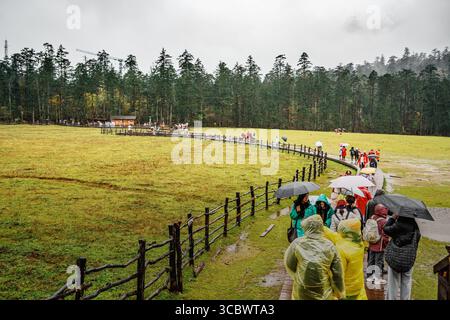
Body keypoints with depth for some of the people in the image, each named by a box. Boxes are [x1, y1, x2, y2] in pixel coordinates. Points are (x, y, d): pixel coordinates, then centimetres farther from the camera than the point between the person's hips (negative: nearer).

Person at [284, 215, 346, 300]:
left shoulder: (297, 243, -16)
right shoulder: (330, 246, -12)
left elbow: (289, 264, -5)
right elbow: (337, 273, -7)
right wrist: (341, 293, 8)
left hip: (302, 293, -1)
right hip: (324, 294, 1)